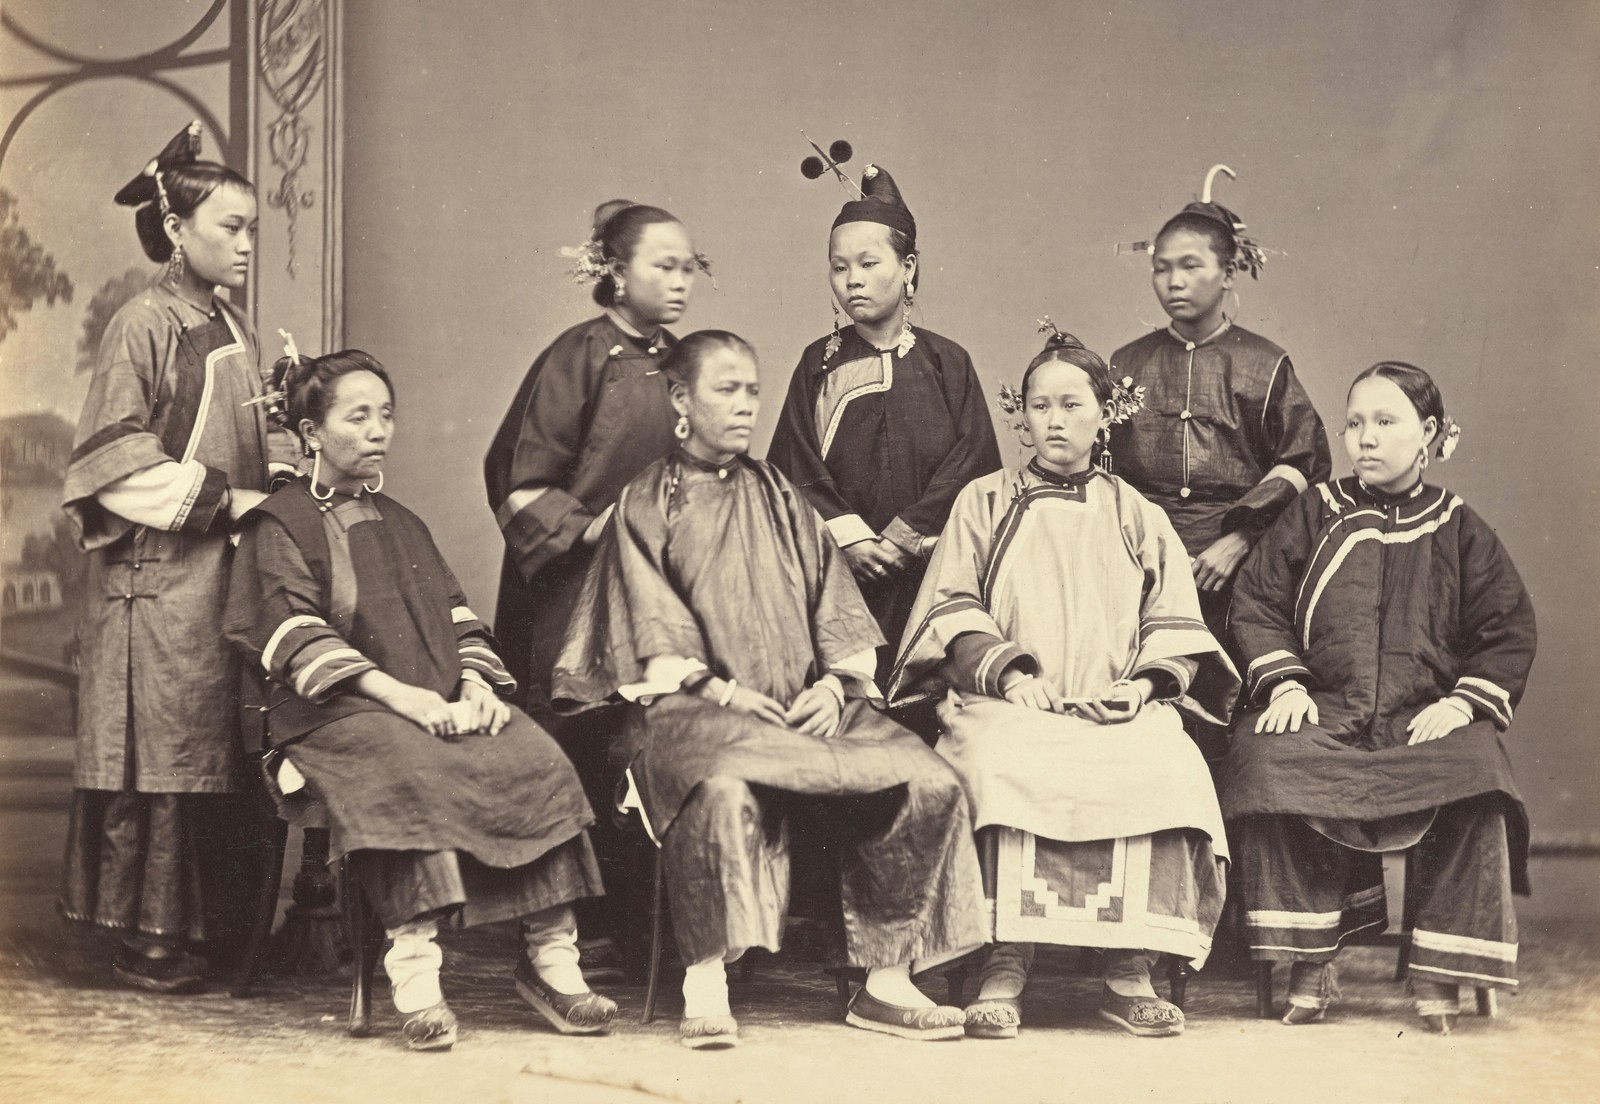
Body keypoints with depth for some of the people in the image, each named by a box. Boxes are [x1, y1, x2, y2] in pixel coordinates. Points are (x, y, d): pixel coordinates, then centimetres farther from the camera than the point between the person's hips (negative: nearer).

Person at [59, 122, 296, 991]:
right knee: (152, 759, -4)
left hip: (226, 571, 8)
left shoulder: (233, 331, 16)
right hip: (156, 578, -7)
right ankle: (142, 935, 3)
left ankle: (199, 922, 14)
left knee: (214, 752, 7)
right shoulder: (144, 324, -7)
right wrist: (216, 497, -15)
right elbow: (113, 456, -14)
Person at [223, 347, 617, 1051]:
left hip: (438, 700, 6)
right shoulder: (280, 525, 8)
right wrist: (395, 692, -20)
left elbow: (457, 619, 20)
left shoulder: (400, 524, 28)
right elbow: (297, 636, -7)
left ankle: (550, 955, -22)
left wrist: (474, 686, -3)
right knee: (410, 769, -38)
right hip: (336, 711, -5)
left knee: (535, 759, -22)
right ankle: (412, 971, -41)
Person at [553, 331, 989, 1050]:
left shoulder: (778, 497, 22)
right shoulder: (646, 503, 11)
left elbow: (834, 609, 15)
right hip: (693, 705, -4)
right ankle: (705, 986, -29)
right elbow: (656, 634, 1)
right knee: (722, 788, -39)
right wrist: (720, 689, -15)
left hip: (807, 704, 4)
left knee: (928, 782, -20)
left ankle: (887, 982, -13)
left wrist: (835, 683, -4)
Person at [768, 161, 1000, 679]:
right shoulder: (819, 364, 9)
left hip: (928, 576, 0)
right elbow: (797, 470, 2)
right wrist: (849, 538, -12)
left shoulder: (947, 363, 7)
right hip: (838, 576, 0)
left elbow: (972, 464, 0)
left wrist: (899, 537, -8)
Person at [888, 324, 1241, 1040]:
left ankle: (1130, 973, -24)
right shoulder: (984, 503, 18)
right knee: (1006, 768, -37)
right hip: (1010, 707, -1)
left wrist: (1149, 680, -3)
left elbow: (1176, 624, 18)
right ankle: (1006, 968, -31)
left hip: (1121, 710, 1)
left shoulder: (1138, 517, 22)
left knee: (1170, 771, -32)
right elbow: (952, 606, 9)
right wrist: (1005, 670, -7)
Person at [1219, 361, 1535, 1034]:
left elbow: (1509, 631, 11)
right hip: (1325, 713, 1)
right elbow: (1256, 603, 11)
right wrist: (1283, 682, -5)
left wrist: (1464, 702, -6)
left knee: (1472, 774, -34)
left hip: (1427, 719, 0)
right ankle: (1310, 962, -22)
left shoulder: (1459, 530, 13)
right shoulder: (1312, 516, 14)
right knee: (1267, 761, -32)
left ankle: (1438, 971, -22)